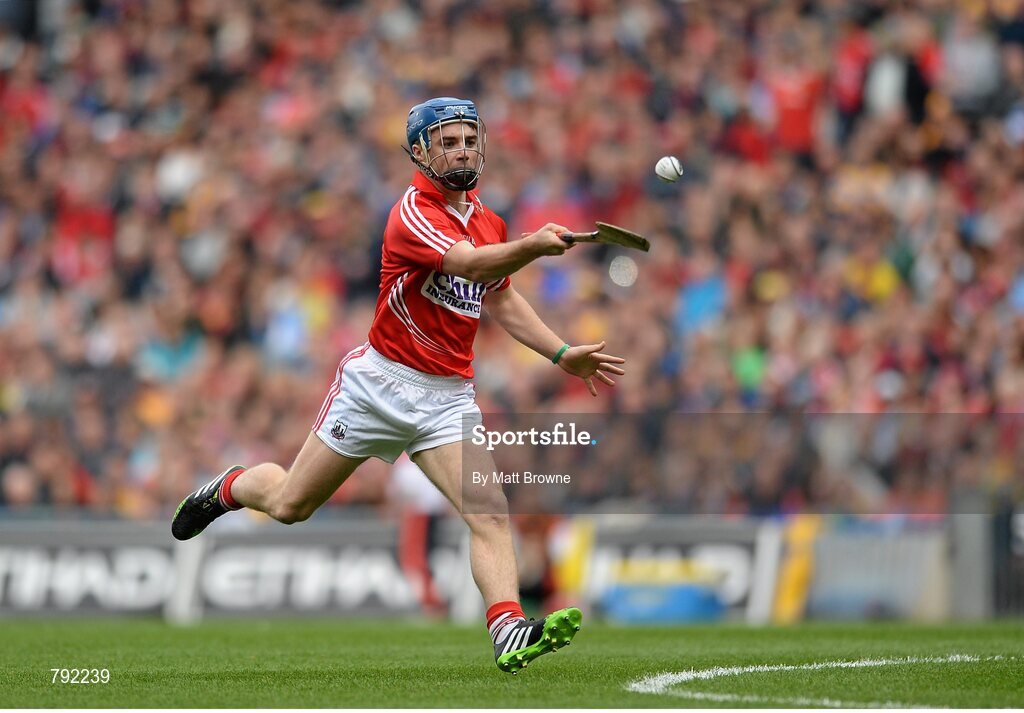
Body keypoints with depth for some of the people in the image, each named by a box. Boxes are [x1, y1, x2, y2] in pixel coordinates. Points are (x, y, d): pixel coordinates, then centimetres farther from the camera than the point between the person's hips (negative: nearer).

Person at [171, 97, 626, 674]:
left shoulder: (489, 224, 9)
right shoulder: (413, 213, -16)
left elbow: (501, 299, 25)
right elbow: (468, 264, -34)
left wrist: (563, 354, 15)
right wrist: (531, 247, -52)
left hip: (449, 398, 5)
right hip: (382, 382, -5)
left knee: (490, 513, -18)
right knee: (289, 506, 8)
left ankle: (510, 631, -29)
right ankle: (231, 487, 41)